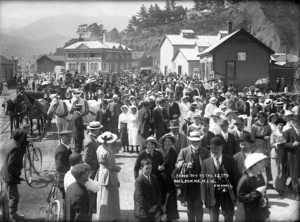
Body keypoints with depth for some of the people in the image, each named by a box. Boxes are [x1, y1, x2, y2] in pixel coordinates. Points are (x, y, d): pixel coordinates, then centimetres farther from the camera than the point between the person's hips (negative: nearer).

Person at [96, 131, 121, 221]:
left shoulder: (99, 148, 1)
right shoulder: (108, 151, -24)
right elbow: (112, 166, -21)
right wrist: (118, 168, 0)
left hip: (101, 173, 8)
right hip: (108, 175, -8)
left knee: (102, 196, 19)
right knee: (109, 196, 3)